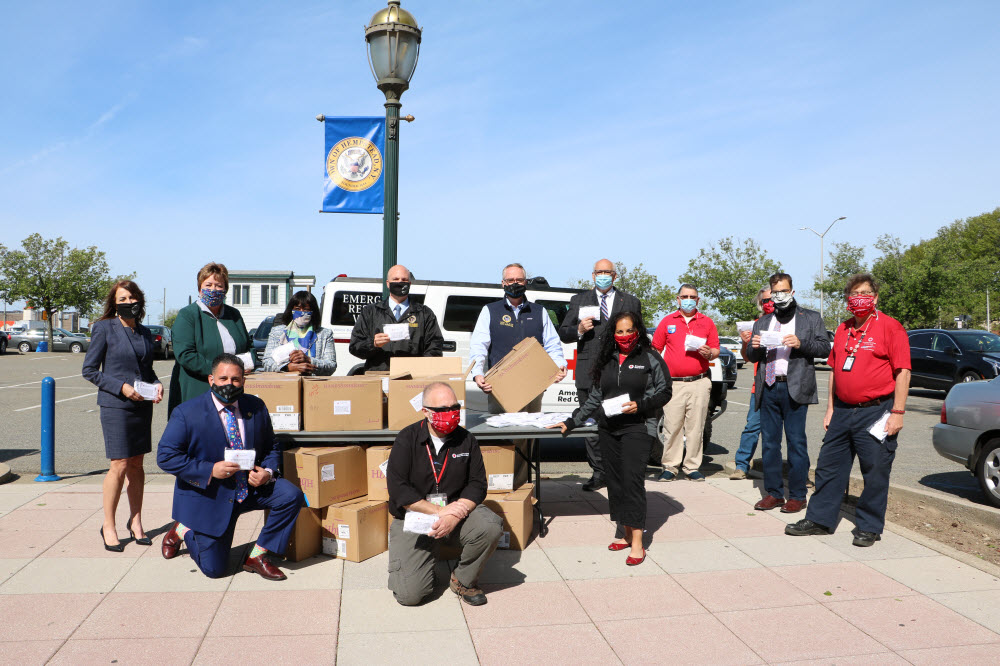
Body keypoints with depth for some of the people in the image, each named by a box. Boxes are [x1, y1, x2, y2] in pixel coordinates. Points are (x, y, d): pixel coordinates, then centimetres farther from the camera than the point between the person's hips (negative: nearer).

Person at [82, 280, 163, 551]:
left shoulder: (145, 333, 12)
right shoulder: (104, 328, -4)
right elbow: (89, 370, -5)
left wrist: (157, 385, 0)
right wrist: (122, 387, -14)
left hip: (143, 406, 5)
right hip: (116, 406, -5)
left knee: (136, 465, 10)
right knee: (119, 466, -5)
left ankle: (135, 522, 21)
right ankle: (108, 526, 11)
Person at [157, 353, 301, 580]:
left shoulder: (256, 407, -2)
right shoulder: (187, 413, -14)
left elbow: (271, 448, 8)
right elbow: (165, 456, -15)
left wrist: (267, 472, -15)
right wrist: (210, 470, -25)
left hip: (251, 487, 4)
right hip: (207, 495, -4)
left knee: (291, 495, -21)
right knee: (213, 569, 0)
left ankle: (256, 556, -3)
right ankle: (182, 530, 32)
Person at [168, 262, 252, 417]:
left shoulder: (234, 315, 15)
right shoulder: (187, 315, -1)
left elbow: (249, 347, 23)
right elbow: (184, 355, -12)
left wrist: (243, 362, -1)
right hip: (196, 393, -4)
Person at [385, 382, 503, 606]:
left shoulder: (466, 440, 2)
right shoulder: (407, 439, -6)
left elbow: (478, 484, 0)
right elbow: (397, 489, -12)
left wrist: (455, 516, -18)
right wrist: (440, 511, -19)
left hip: (457, 513, 2)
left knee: (491, 526, -28)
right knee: (409, 595, -15)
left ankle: (463, 580, -1)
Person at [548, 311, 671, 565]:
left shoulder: (650, 359, 2)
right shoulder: (607, 360, 15)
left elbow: (664, 393, 2)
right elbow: (594, 398, 18)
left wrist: (640, 405, -14)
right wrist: (571, 422, 14)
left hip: (637, 427, -5)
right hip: (608, 429, 5)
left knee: (632, 479, -12)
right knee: (614, 481, 5)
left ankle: (637, 543, -9)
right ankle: (626, 533, 15)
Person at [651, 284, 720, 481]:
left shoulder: (707, 323, 12)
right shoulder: (667, 321, 11)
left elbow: (716, 350, 14)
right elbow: (656, 350, 11)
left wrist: (709, 354, -9)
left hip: (699, 382, 1)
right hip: (673, 383, -1)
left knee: (696, 427, 2)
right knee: (672, 426, -3)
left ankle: (692, 466, 10)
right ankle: (670, 467, 5)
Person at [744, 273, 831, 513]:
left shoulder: (811, 318, 10)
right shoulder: (762, 322, 20)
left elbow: (824, 348, 1)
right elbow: (752, 357, 18)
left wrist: (801, 344, -15)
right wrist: (754, 347, -4)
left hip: (794, 387, -4)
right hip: (768, 388, 4)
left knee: (796, 441, -3)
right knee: (769, 441, 5)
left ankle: (797, 495, 4)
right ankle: (774, 493, 13)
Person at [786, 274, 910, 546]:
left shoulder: (890, 327, -6)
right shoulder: (843, 330, 13)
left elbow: (903, 372, -10)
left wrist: (897, 412, -15)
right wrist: (830, 409, 16)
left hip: (875, 412, -6)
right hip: (843, 411, 6)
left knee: (875, 472, 2)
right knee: (829, 466, 9)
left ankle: (869, 527, 15)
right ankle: (819, 519, 19)